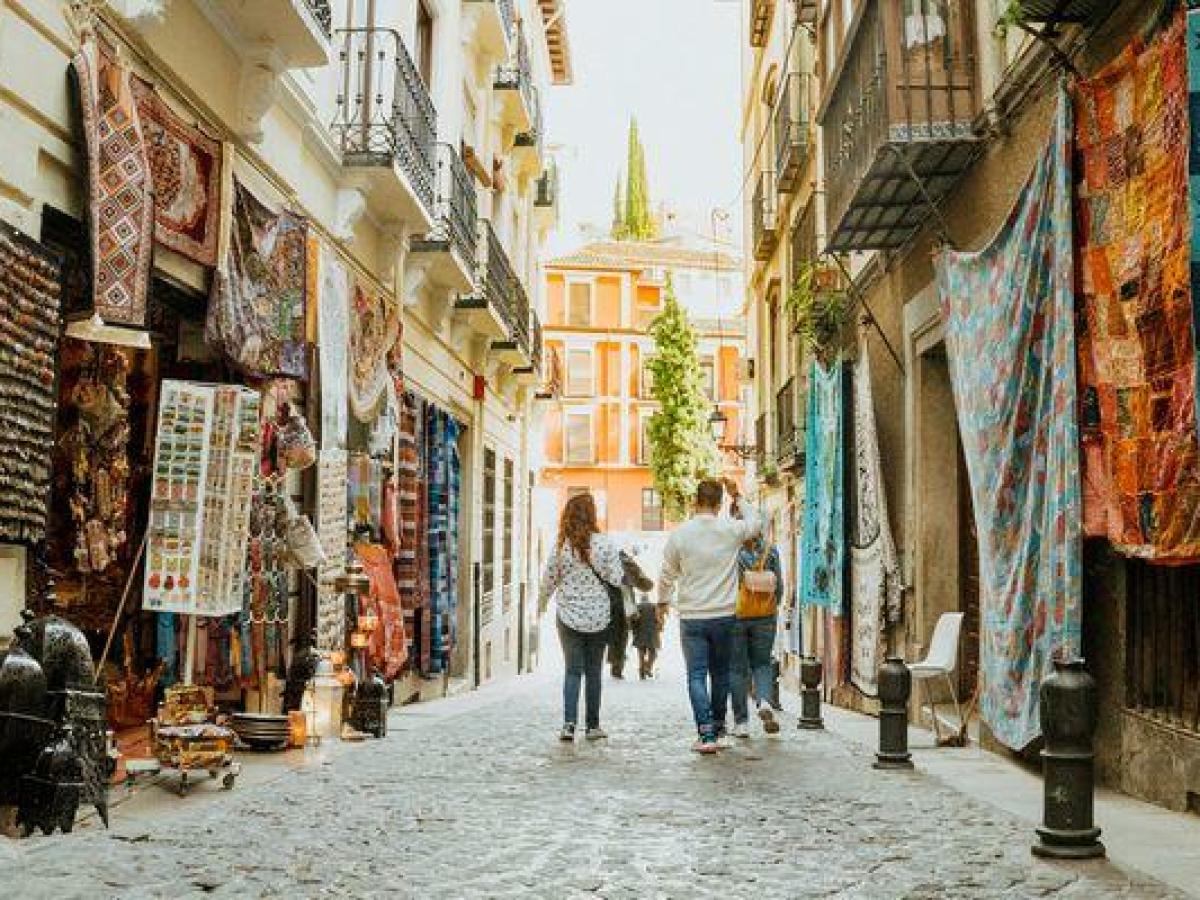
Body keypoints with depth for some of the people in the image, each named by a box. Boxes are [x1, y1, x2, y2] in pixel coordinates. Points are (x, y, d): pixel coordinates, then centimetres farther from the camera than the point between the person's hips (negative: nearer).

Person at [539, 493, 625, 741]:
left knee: (573, 670, 6)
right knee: (593, 672, 11)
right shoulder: (605, 544, -9)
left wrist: (542, 605, 21)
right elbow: (617, 579, -5)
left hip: (569, 616, 0)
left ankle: (569, 723, -9)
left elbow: (548, 582, 3)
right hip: (599, 617, 0)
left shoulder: (561, 547, -5)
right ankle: (593, 726, 16)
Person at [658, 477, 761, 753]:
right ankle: (717, 728, 26)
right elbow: (755, 523, 17)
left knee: (697, 675, -1)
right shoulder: (731, 530, -6)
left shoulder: (680, 534, -6)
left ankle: (706, 733, -13)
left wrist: (663, 602, 20)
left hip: (691, 617, -1)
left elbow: (667, 575, 4)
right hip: (724, 616, 1)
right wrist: (738, 497, 22)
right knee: (720, 674, 15)